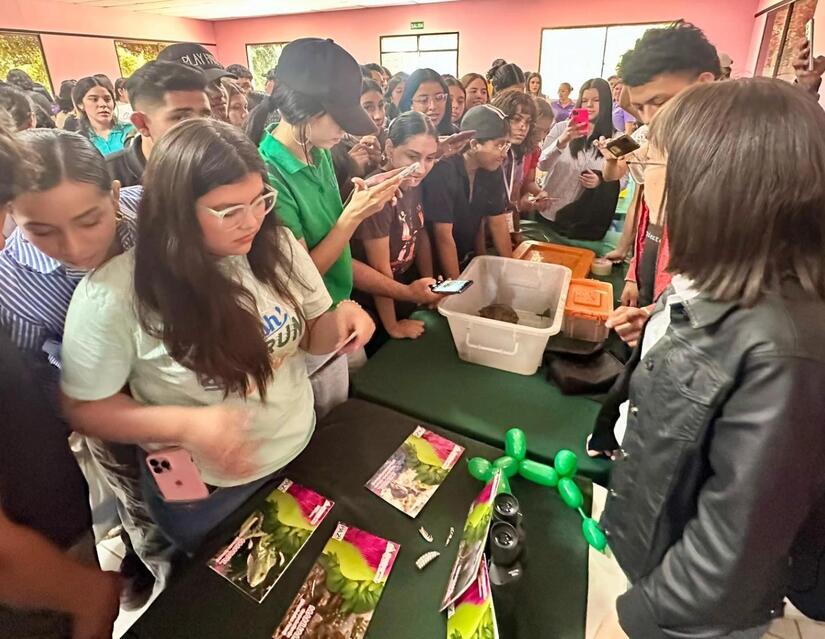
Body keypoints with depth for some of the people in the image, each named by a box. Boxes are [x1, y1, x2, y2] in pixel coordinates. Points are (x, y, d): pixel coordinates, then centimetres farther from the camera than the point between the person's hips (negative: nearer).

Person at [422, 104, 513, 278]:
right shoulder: (443, 171, -23)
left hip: (468, 262, 6)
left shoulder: (492, 170, -2)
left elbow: (497, 222, 5)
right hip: (436, 267, -5)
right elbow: (444, 236, -22)